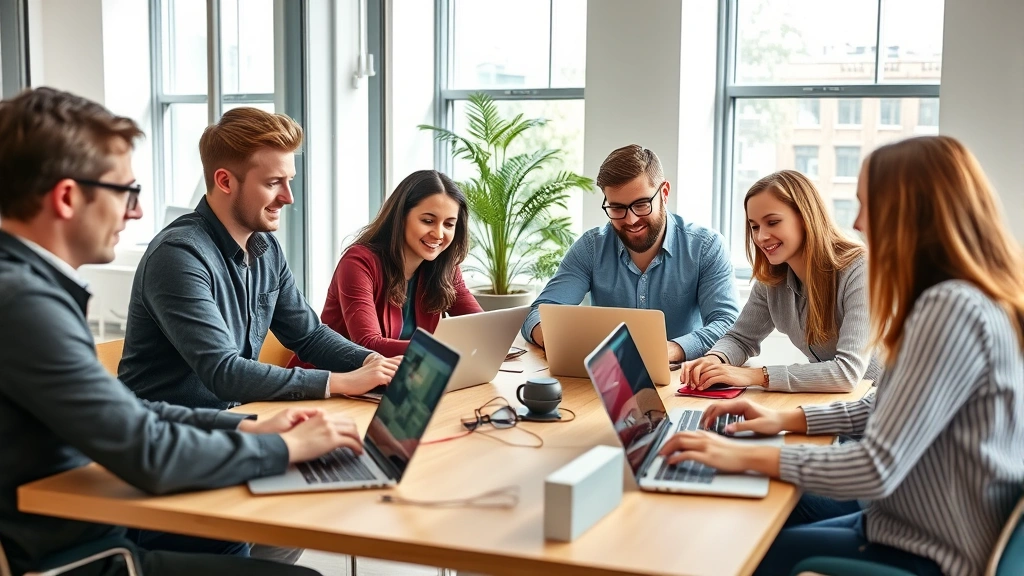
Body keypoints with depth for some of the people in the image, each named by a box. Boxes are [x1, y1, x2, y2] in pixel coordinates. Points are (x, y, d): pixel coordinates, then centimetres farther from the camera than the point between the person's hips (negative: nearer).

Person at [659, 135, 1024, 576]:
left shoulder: (953, 308, -26)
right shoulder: (960, 299, 6)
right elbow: (887, 409, 17)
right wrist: (788, 419, 7)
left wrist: (748, 457, -19)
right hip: (926, 530, 9)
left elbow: (876, 470, -28)